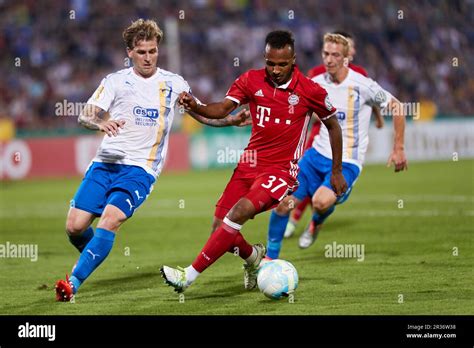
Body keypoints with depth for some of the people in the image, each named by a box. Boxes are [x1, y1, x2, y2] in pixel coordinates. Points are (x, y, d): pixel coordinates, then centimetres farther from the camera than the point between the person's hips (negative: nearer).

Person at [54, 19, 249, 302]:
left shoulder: (174, 84, 8)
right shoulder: (115, 81, 6)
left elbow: (203, 114, 21)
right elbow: (85, 116, 0)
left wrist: (230, 121, 4)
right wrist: (100, 123, -23)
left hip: (140, 169, -2)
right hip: (106, 162, 2)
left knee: (110, 220, -25)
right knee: (75, 226, -7)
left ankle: (73, 283, -24)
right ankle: (92, 258, 27)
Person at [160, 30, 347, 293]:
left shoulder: (310, 91, -6)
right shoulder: (251, 81, 0)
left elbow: (333, 125, 7)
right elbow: (223, 109, -9)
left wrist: (337, 171, 9)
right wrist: (195, 107, -30)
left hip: (282, 170, -4)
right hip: (250, 164, 5)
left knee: (239, 212, -27)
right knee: (221, 229, -2)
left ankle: (190, 275, -25)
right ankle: (253, 257, 34)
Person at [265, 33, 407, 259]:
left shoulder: (362, 86, -14)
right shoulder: (317, 84, 0)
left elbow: (396, 107, -4)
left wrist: (398, 149, -4)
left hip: (347, 163, -5)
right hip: (318, 154, 5)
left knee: (321, 201, -29)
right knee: (283, 203, -6)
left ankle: (317, 223, 10)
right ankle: (270, 258, 13)